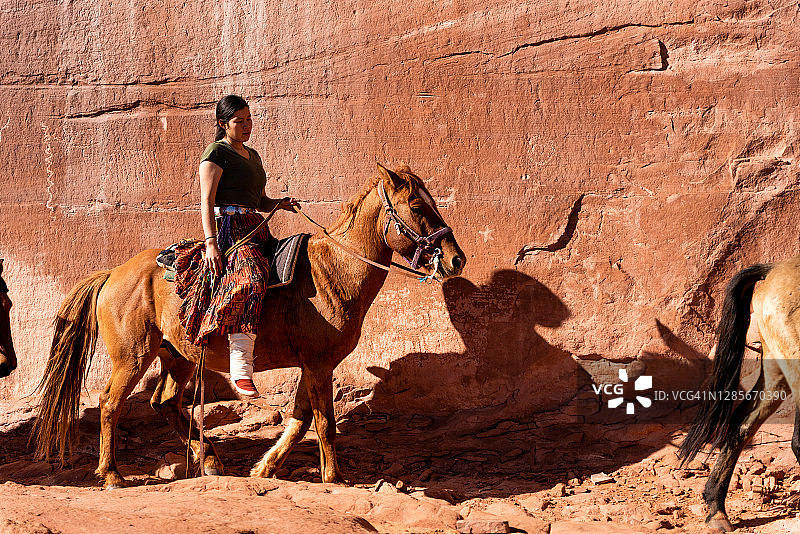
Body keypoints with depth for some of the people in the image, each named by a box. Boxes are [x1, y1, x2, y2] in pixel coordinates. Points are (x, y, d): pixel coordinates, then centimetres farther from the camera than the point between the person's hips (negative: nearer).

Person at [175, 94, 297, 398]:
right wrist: (210, 243, -20)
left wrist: (281, 203, 9)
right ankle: (241, 371, -43)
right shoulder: (217, 152, 0)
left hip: (255, 230, 10)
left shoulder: (252, 156, 26)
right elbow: (207, 201, -9)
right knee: (250, 279, -35)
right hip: (228, 227, -10)